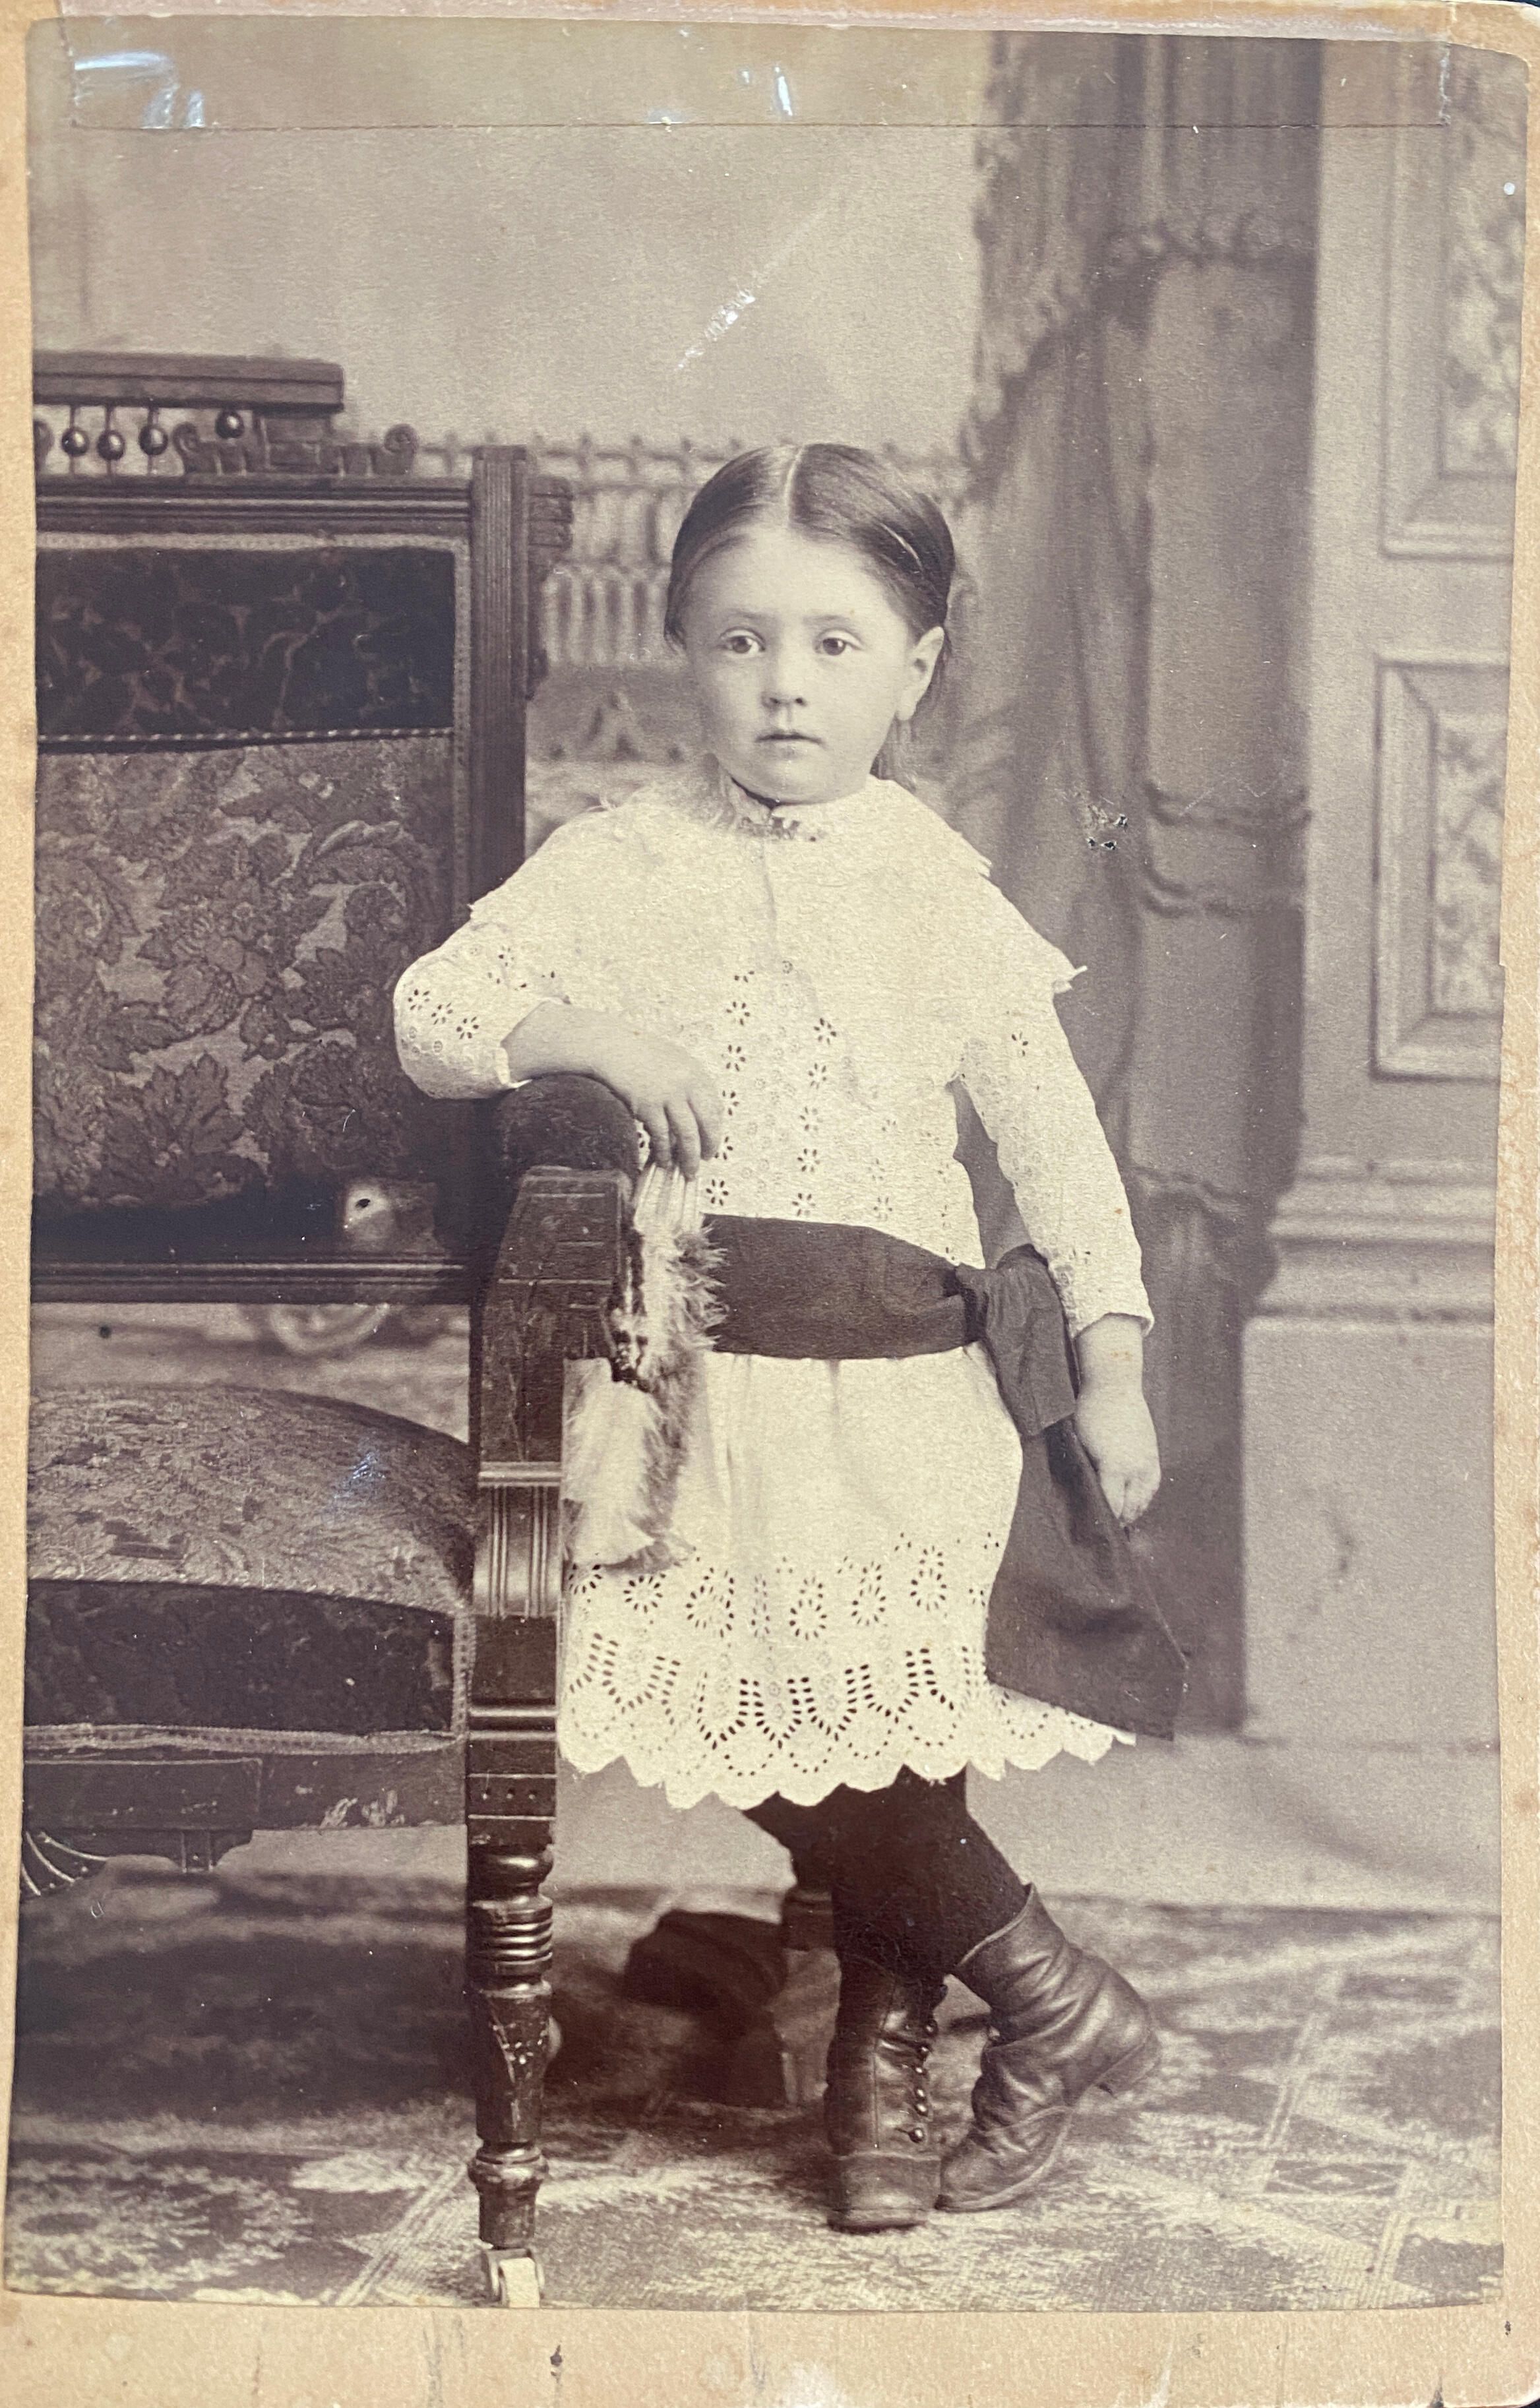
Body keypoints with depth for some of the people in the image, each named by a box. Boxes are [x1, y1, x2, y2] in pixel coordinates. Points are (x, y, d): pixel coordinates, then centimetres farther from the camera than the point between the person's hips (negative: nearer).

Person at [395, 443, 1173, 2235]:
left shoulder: (936, 886, -1)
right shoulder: (623, 863, 1)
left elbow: (1052, 1132, 1)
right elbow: (429, 1015, -1)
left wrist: (1112, 1358, -6)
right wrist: (585, 1030, -20)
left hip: (894, 1385, -1)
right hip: (696, 1383, 1)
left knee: (893, 1732, -2)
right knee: (768, 1738, -2)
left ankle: (880, 2058, 21)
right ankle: (1058, 2003, 15)